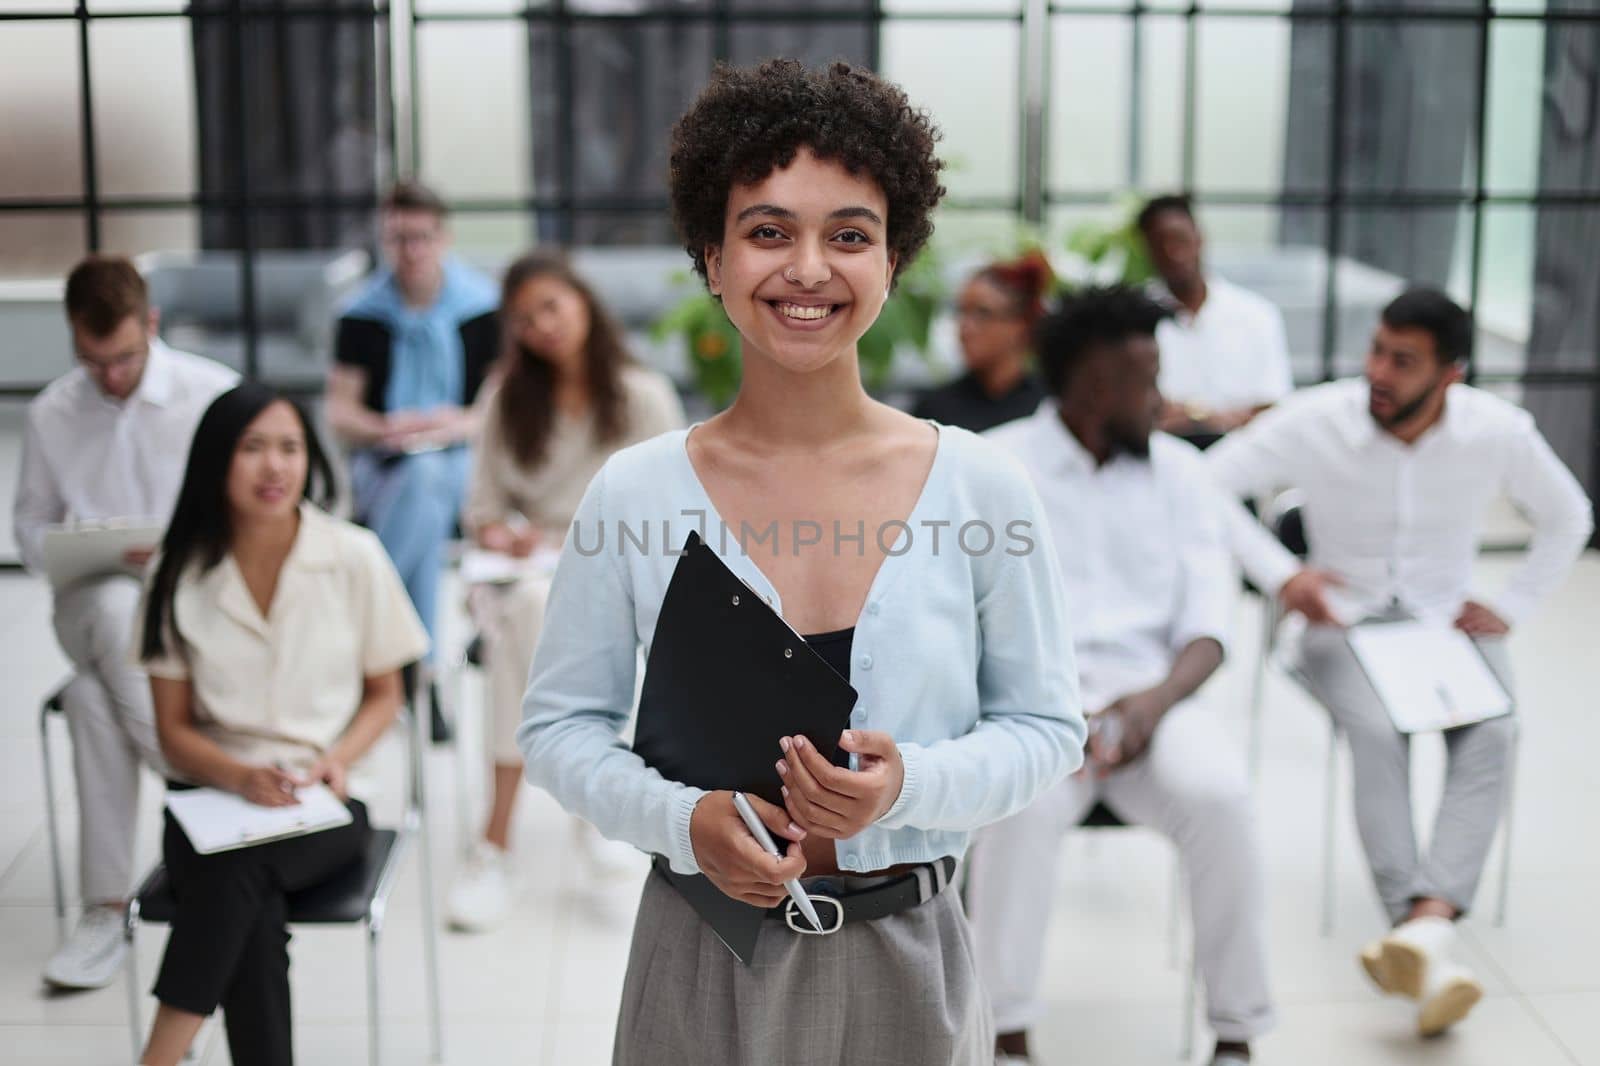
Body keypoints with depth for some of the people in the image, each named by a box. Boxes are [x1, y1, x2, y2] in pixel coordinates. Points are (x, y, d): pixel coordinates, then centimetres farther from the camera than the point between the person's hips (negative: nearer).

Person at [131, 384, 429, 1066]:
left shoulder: (355, 559, -1)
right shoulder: (179, 574, 2)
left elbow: (385, 694, 10)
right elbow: (174, 730, 4)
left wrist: (339, 756, -11)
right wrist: (241, 777, -16)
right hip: (210, 794, 1)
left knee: (240, 867, -35)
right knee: (254, 920, -33)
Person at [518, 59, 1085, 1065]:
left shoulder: (983, 487, -6)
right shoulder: (634, 492, -5)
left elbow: (1048, 723, 0)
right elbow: (561, 724, 1)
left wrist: (908, 784, -18)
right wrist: (683, 819, -17)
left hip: (906, 959, 1)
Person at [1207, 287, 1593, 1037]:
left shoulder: (1500, 432, -7)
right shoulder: (1314, 421, -13)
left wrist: (1510, 607, 1)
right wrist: (1279, 575, -19)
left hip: (1450, 625, 2)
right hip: (1345, 625, -2)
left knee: (1492, 735, -30)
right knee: (1377, 733, -34)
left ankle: (1427, 922, -45)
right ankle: (1428, 941, -41)